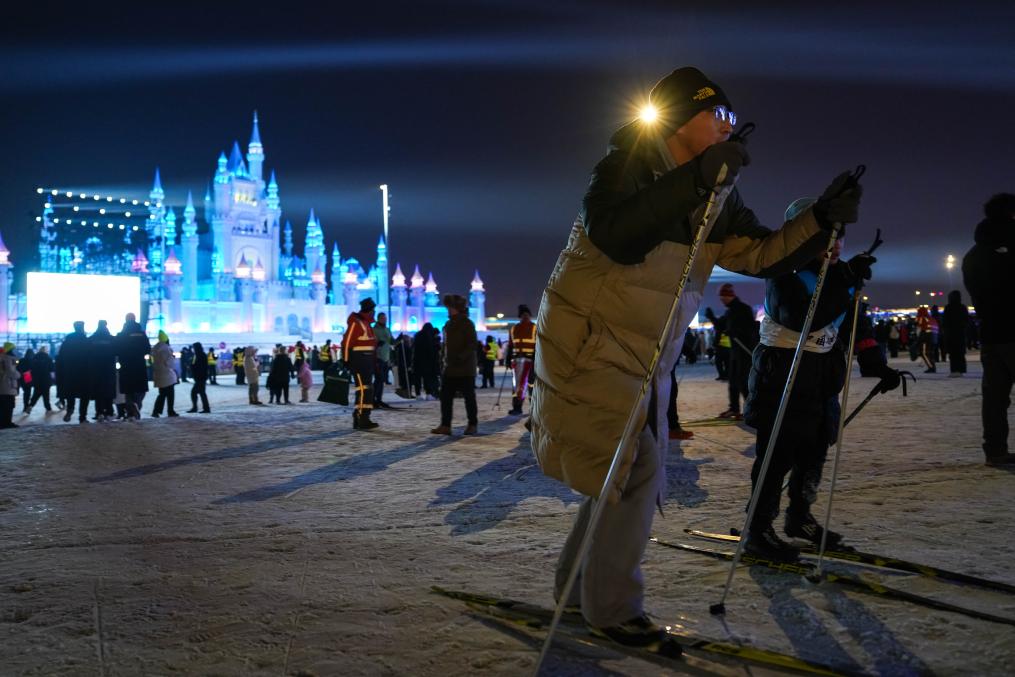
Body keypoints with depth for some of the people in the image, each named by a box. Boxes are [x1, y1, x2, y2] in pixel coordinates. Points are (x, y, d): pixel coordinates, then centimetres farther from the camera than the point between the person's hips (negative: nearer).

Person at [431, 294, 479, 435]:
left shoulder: (467, 324, -8)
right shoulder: (449, 324, 15)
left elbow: (472, 345, -15)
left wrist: (461, 357, -25)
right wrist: (445, 359, 13)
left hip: (465, 368, -8)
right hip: (450, 367, 8)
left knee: (469, 397, 1)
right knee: (445, 396, 2)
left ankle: (473, 425, 9)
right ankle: (445, 425, 4)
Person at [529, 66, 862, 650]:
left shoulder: (718, 195, 5)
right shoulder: (629, 164, -16)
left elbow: (761, 255, 3)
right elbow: (612, 236, -36)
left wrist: (823, 219, -11)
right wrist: (695, 180, -41)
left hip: (647, 359, 8)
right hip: (588, 343, -8)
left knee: (635, 472, 13)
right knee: (635, 469, -12)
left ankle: (577, 585, 31)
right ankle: (612, 606, 4)